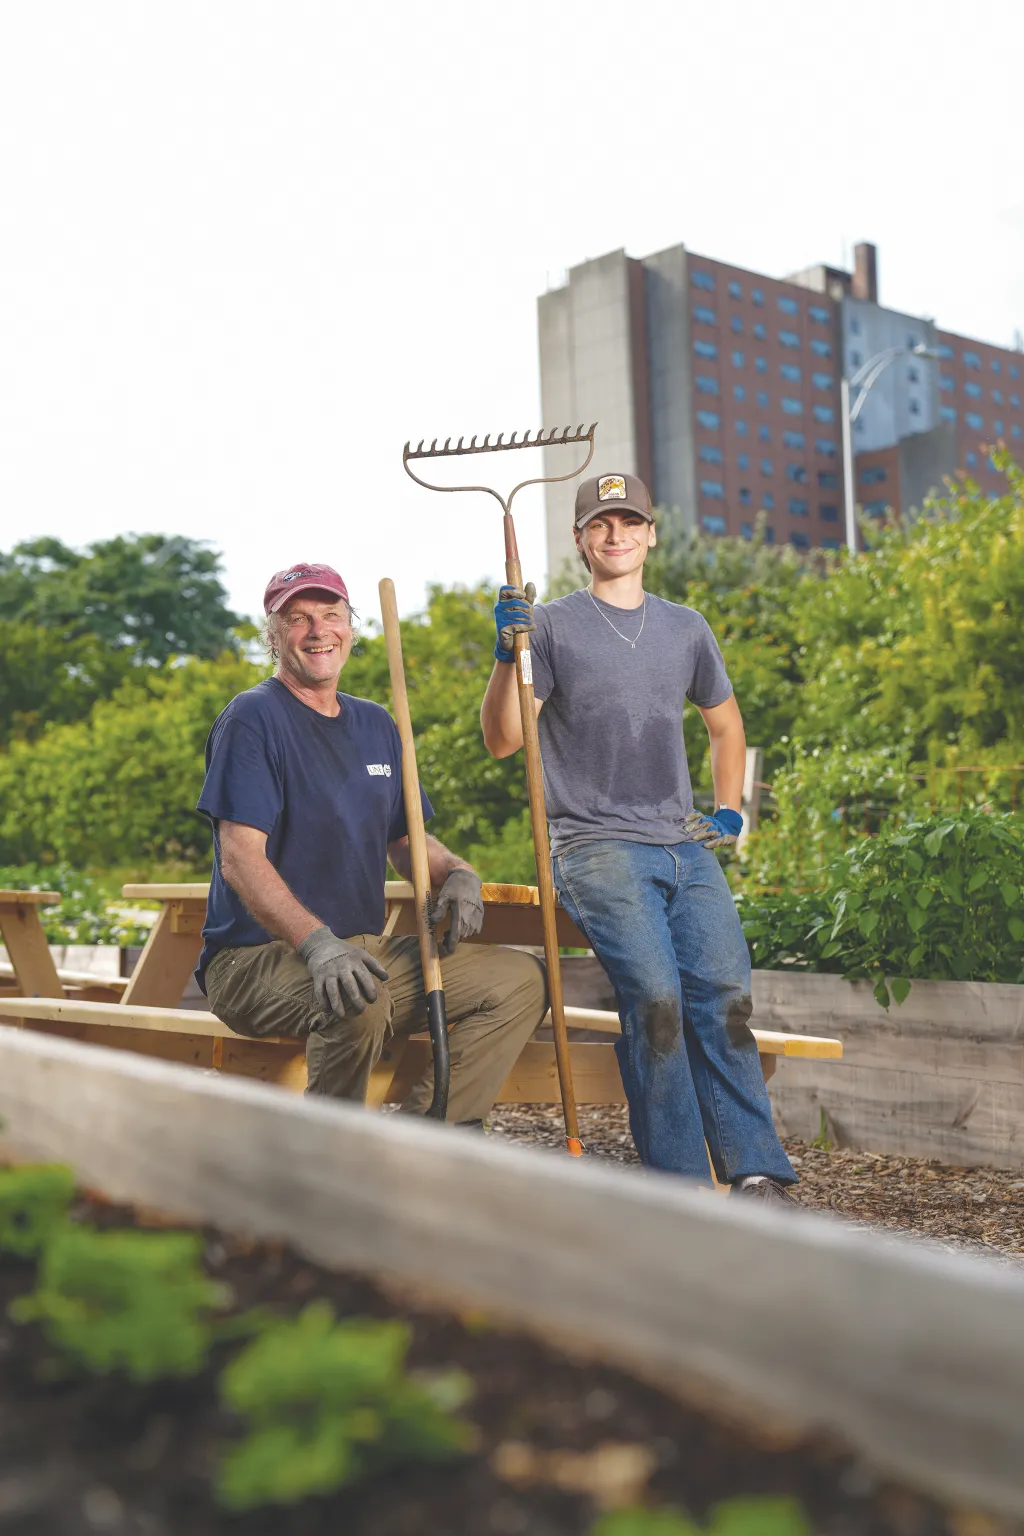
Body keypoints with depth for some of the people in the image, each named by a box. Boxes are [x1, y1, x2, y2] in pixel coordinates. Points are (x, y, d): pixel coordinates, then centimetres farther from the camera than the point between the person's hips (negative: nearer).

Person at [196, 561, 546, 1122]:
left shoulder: (375, 725, 16)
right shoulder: (252, 718, -7)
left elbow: (405, 840, 22)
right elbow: (240, 860, -18)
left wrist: (455, 874, -3)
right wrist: (318, 943, -33)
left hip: (367, 948, 7)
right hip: (257, 957, -7)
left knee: (520, 979, -3)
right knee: (358, 1001, -37)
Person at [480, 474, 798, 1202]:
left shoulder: (686, 627, 19)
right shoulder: (551, 624, 5)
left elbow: (726, 724, 33)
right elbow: (503, 740, -4)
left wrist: (729, 810, 22)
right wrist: (508, 655, -18)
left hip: (687, 850, 4)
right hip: (597, 847, -4)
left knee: (725, 997, -10)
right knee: (655, 996, -21)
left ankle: (758, 1177, -6)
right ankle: (683, 1193, -13)